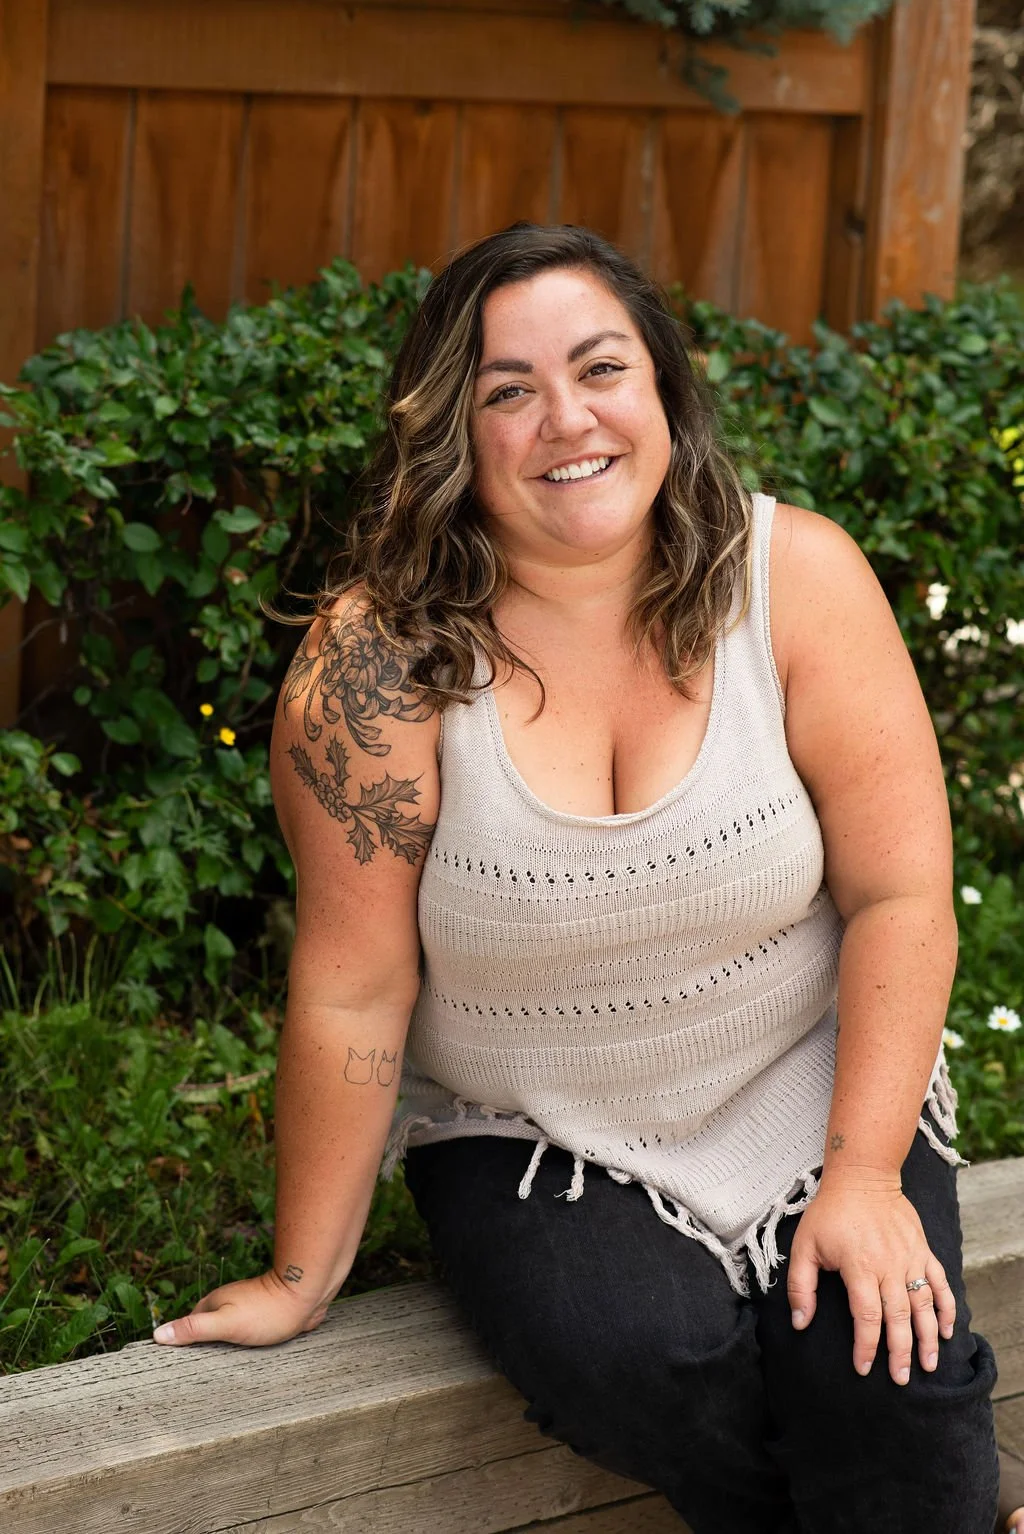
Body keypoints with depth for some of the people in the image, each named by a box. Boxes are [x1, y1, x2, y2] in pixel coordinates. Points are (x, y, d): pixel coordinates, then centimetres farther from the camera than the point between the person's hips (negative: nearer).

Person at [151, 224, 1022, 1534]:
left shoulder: (797, 576, -10)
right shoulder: (379, 660, -16)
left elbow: (899, 894, -9)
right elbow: (353, 992, -12)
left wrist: (865, 1175, -16)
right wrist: (303, 1277, -5)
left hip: (805, 1095, 1)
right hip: (525, 1140, -1)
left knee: (881, 1358, -24)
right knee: (641, 1358, -28)